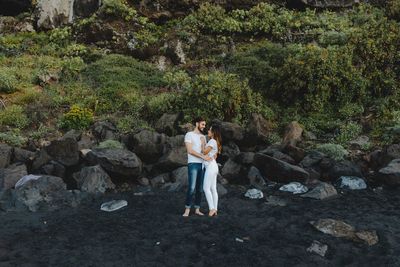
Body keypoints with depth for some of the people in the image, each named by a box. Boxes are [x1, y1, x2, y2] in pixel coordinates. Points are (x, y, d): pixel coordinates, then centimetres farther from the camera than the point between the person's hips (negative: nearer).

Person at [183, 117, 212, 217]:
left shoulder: (203, 136, 18)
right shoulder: (189, 135, -4)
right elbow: (190, 150, -14)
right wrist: (203, 156, -20)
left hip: (202, 164, 6)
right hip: (193, 164, -6)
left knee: (200, 188, 7)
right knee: (192, 188, -11)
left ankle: (197, 209, 14)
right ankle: (187, 209, -1)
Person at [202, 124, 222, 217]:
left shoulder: (212, 141, -13)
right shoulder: (216, 142, 16)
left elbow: (205, 152, -13)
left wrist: (203, 143, 0)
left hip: (211, 166, -10)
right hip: (213, 166, 10)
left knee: (206, 188, -8)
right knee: (213, 189, 8)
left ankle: (212, 208, -9)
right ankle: (215, 209, 10)